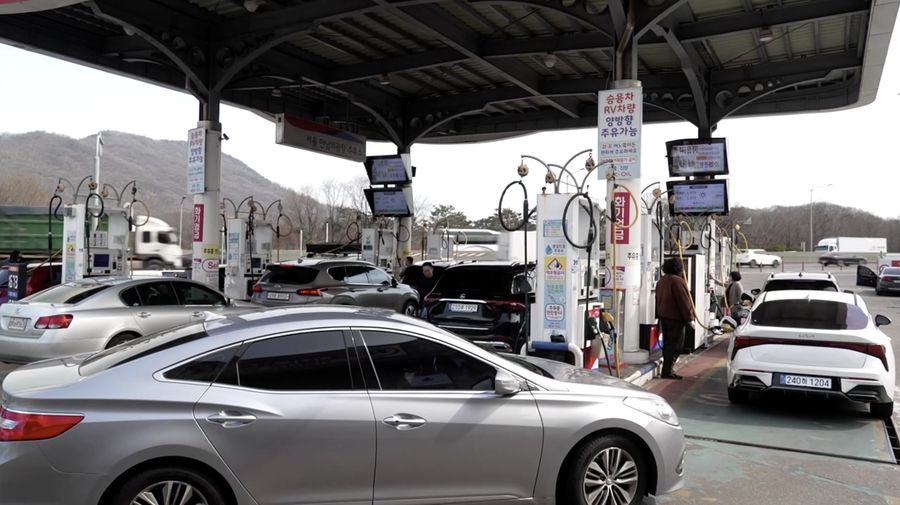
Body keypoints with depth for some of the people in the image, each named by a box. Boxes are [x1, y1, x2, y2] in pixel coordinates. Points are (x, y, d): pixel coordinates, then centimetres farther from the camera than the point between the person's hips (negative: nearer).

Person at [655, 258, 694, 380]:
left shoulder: (661, 281, 13)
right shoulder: (677, 281, -16)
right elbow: (684, 301, -16)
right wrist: (689, 318, -11)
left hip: (663, 316, 9)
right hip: (676, 318, -9)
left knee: (667, 343, 15)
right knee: (675, 345, -4)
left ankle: (667, 370, 19)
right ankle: (667, 371, -6)